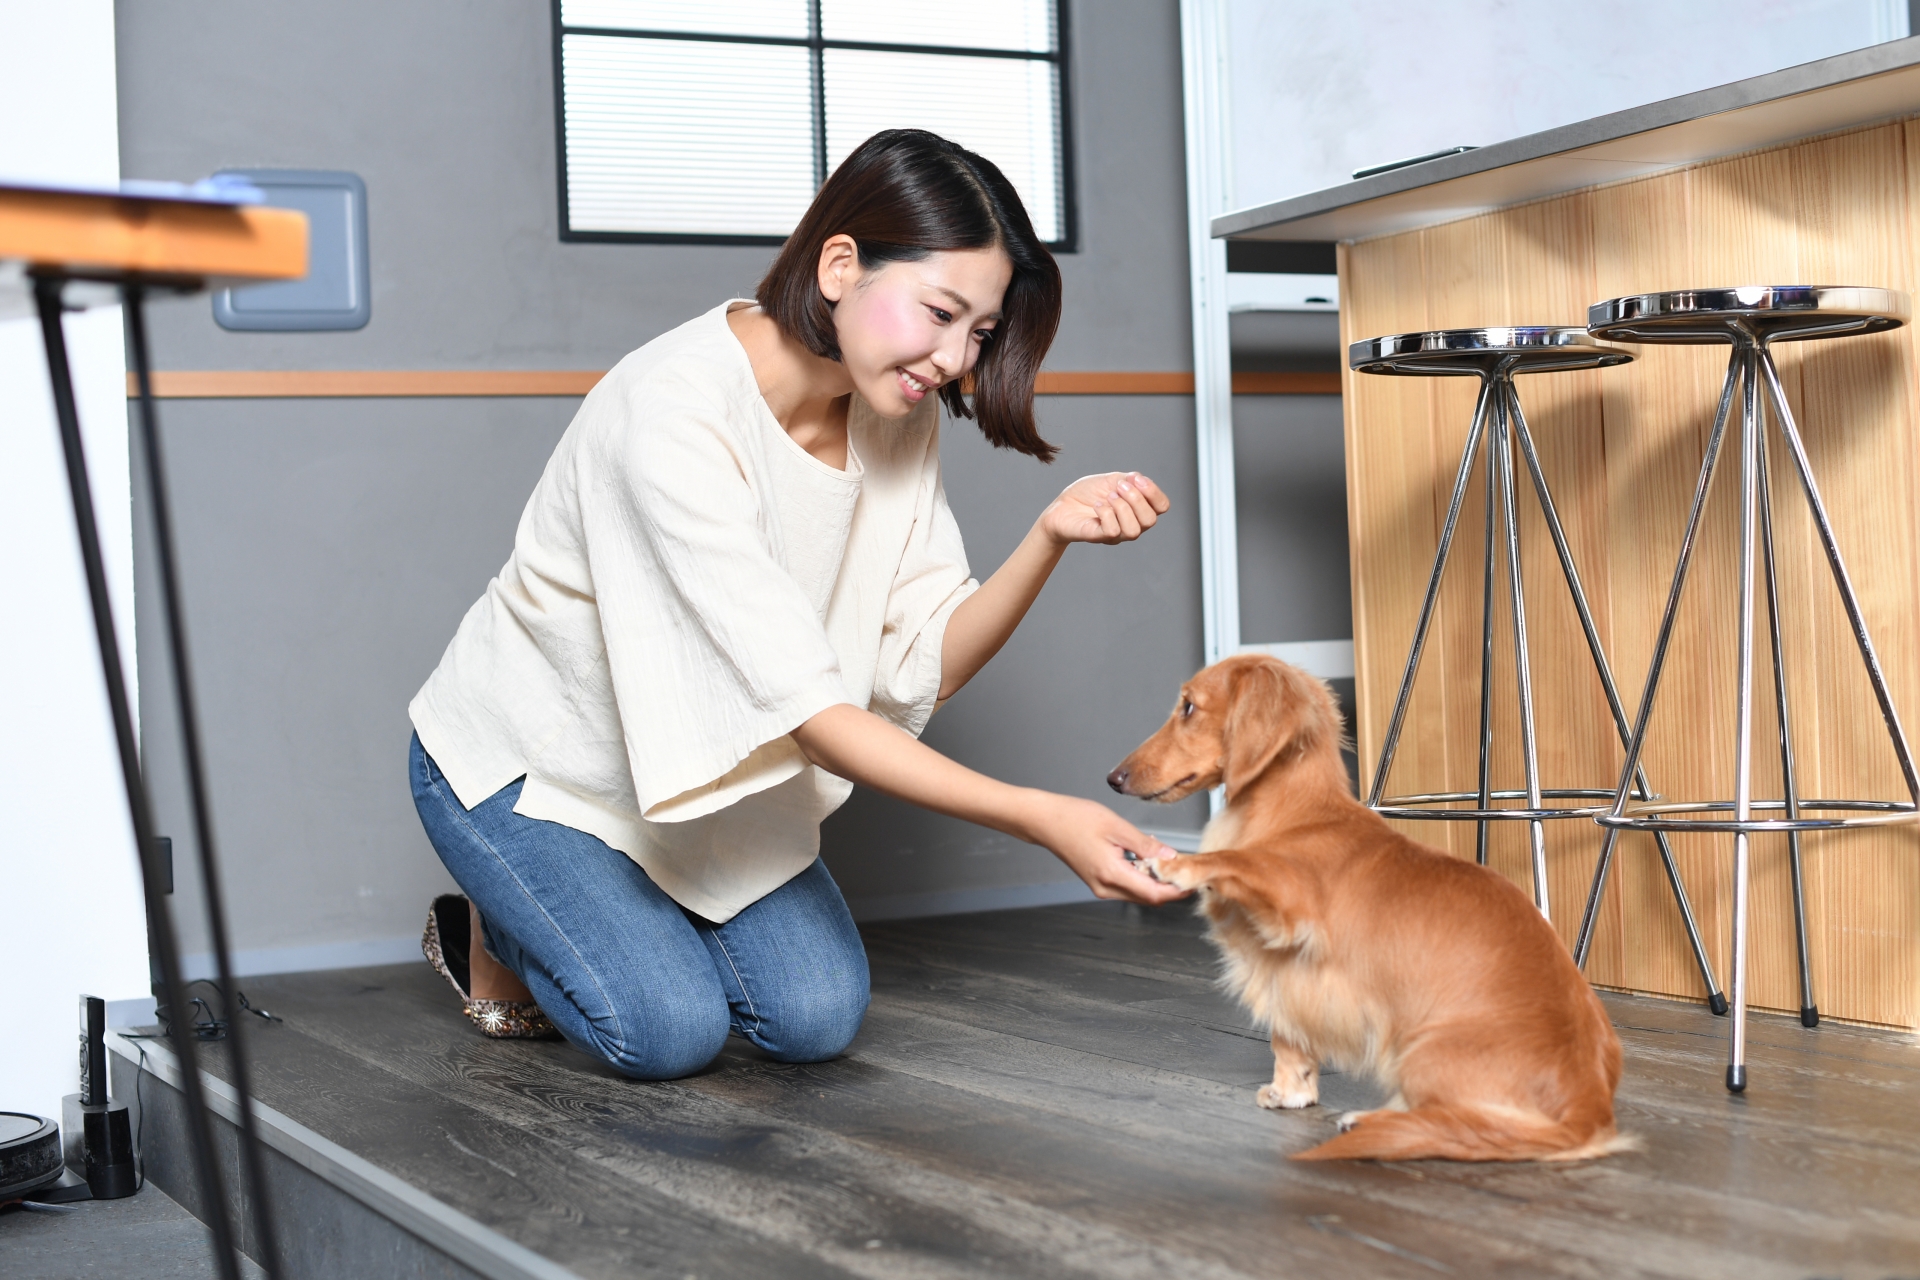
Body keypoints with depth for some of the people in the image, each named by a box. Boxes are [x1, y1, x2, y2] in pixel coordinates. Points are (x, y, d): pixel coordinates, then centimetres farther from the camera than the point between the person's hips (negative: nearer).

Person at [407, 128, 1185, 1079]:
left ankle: (638, 905, 20)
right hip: (526, 767, -6)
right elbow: (805, 708, -38)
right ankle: (493, 931, 12)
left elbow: (926, 665, -13)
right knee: (671, 1029, -18)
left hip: (698, 759, 6)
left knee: (815, 1016, -8)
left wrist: (1051, 536, -30)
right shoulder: (676, 411, -35)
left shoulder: (897, 414, -11)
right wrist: (1037, 818, -43)